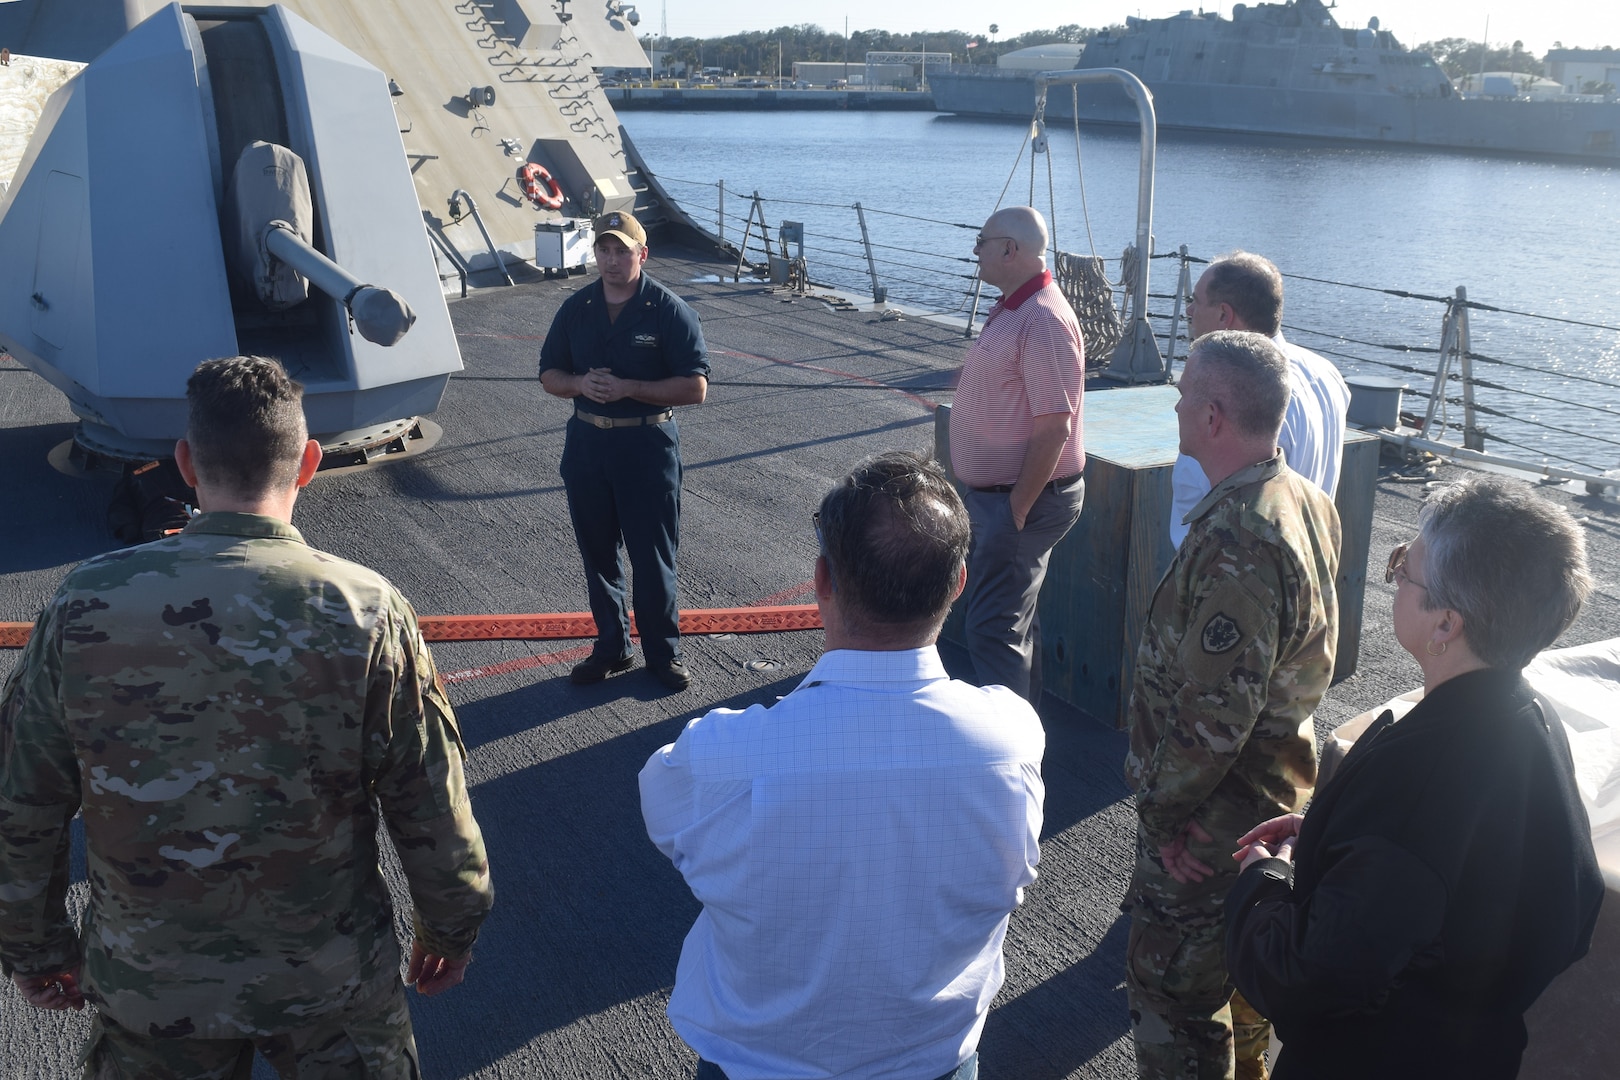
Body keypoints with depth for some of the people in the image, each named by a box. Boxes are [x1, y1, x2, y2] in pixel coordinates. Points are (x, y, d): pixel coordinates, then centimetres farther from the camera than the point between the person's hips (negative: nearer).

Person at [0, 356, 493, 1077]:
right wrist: (451, 930, 5)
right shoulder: (367, 612, -20)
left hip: (146, 989, 2)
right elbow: (432, 809, -12)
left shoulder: (83, 606, -14)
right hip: (334, 988, -1)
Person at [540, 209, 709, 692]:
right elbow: (549, 374, 12)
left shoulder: (669, 310, -8)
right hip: (586, 442, 5)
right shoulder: (576, 308, 6)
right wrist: (580, 384, -11)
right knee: (597, 552, 13)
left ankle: (663, 652, 18)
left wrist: (629, 388, -20)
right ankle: (612, 646, 28)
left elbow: (695, 388, -12)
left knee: (653, 556, 3)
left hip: (647, 445, -4)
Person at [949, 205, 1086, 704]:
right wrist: (1004, 505, 18)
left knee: (993, 628, -8)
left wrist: (1018, 509, -22)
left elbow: (1054, 428, -25)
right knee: (1012, 618, 20)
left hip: (1023, 498, -11)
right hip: (995, 493, 11)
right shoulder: (1011, 309, 11)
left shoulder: (1043, 321, -22)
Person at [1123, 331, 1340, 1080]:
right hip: (1274, 785, 10)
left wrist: (1162, 810, -16)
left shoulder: (1237, 540, -31)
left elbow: (1214, 709, -29)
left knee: (1174, 989, 5)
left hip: (1211, 820, -10)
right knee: (1239, 955, 30)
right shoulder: (1304, 500, 1)